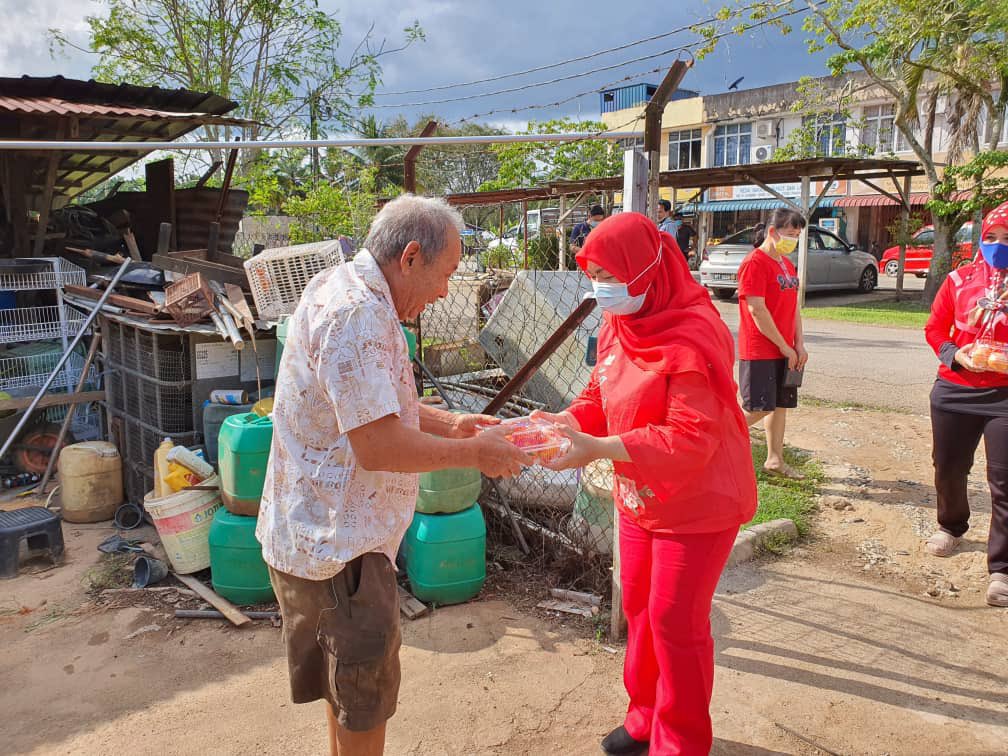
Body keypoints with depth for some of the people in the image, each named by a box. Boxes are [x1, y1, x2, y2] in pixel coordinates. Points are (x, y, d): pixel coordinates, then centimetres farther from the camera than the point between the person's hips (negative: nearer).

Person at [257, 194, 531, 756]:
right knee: (366, 695, 8)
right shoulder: (358, 315, -26)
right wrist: (472, 454, -16)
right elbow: (379, 446, -30)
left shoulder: (347, 291, 9)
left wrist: (449, 424, 7)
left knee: (351, 682, 26)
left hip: (326, 533, 10)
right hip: (334, 541, -10)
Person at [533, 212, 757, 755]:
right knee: (638, 607, 17)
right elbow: (601, 398, 8)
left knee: (674, 621, 4)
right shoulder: (618, 326, 1)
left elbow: (691, 439, -30)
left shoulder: (692, 338, -25)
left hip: (697, 503, -8)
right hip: (639, 498, 8)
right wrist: (562, 421, -13)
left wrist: (598, 448, -35)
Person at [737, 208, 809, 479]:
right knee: (759, 408, -7)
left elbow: (794, 306, 16)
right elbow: (757, 310, -19)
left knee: (781, 404, 12)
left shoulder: (787, 264, 15)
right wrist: (784, 347, -14)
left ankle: (775, 460, 21)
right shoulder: (755, 262, -14)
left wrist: (799, 345, 6)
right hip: (760, 351, -9)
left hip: (785, 350, 9)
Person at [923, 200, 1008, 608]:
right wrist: (956, 355, -11)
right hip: (955, 389, 3)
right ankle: (951, 527, 44)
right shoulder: (960, 279, 5)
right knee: (948, 468, 16)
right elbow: (934, 328, 7)